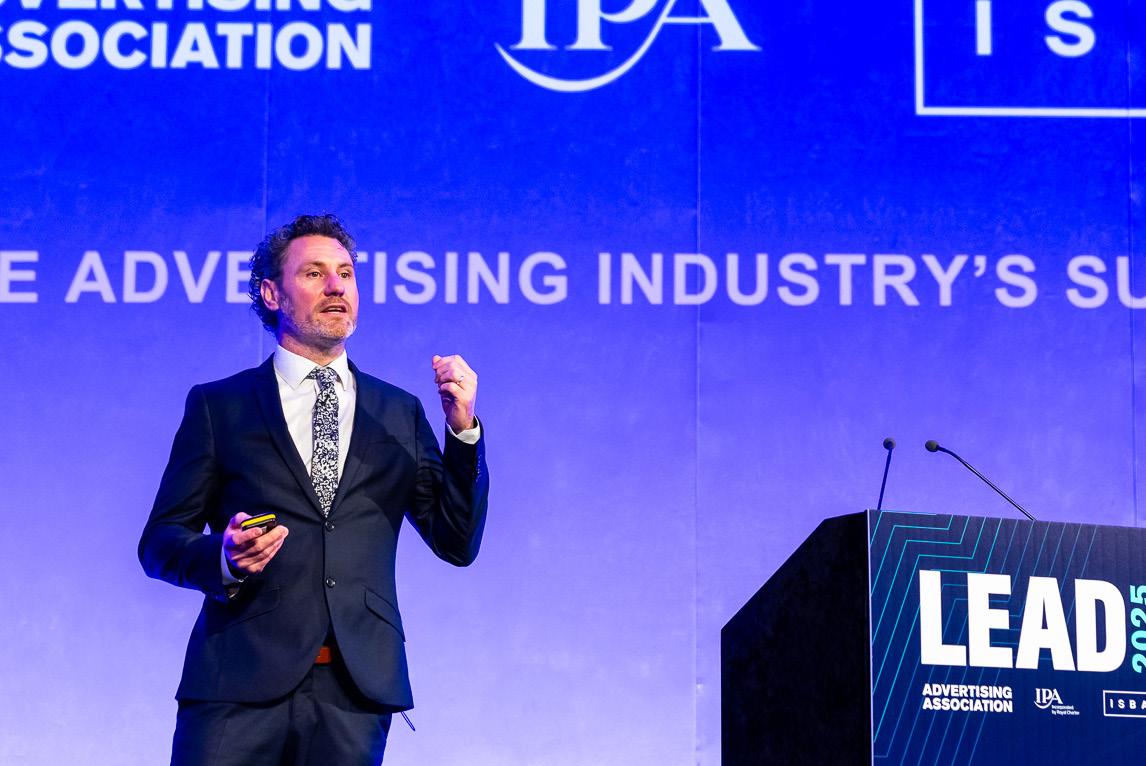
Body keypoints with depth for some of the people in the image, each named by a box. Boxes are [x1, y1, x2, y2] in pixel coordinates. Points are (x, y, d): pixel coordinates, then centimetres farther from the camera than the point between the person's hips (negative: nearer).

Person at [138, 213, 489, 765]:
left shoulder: (399, 414, 13)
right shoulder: (218, 406, 9)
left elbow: (457, 545, 9)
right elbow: (160, 542, 7)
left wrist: (462, 428, -3)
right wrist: (224, 558, -15)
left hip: (356, 690, 2)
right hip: (241, 679, -1)